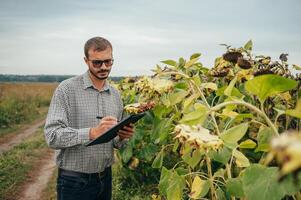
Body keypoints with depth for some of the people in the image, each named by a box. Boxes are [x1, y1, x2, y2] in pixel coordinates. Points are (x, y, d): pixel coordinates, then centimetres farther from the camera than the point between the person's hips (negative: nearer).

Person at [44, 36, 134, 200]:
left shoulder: (115, 94, 7)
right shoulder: (67, 89, -11)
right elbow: (52, 136, -19)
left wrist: (122, 137, -9)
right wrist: (91, 133, -31)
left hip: (106, 177, 5)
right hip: (74, 181, -5)